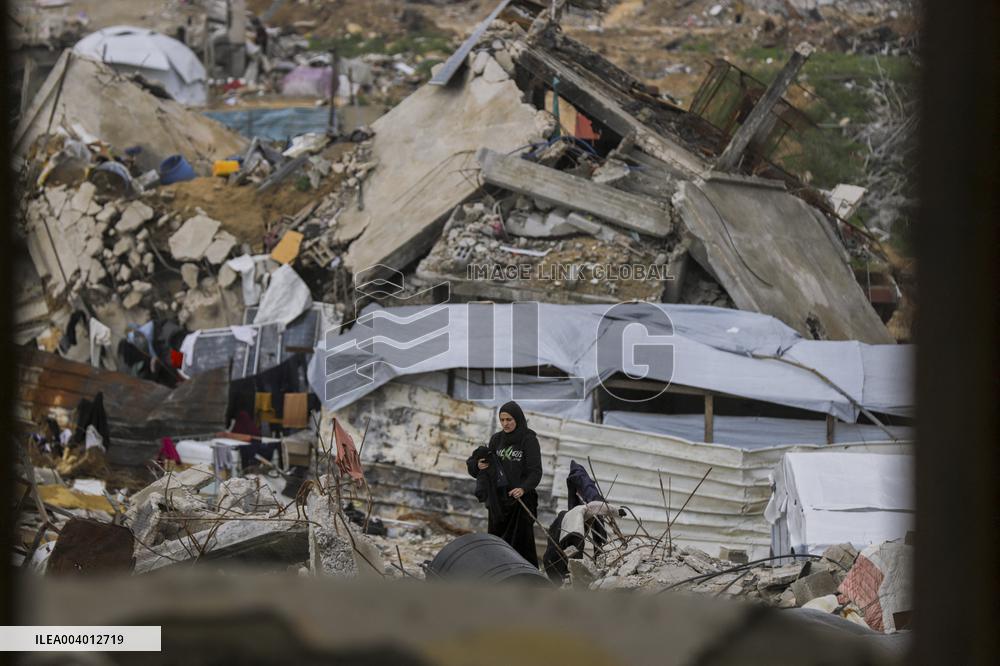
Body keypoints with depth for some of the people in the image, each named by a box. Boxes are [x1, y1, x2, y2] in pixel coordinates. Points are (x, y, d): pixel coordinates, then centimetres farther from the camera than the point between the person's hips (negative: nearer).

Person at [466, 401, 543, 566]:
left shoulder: (528, 440, -5)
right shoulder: (496, 439, 11)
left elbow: (535, 471, -11)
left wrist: (523, 488, -28)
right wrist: (479, 465, -5)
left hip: (521, 500, -5)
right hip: (497, 500, 5)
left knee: (522, 543, -7)